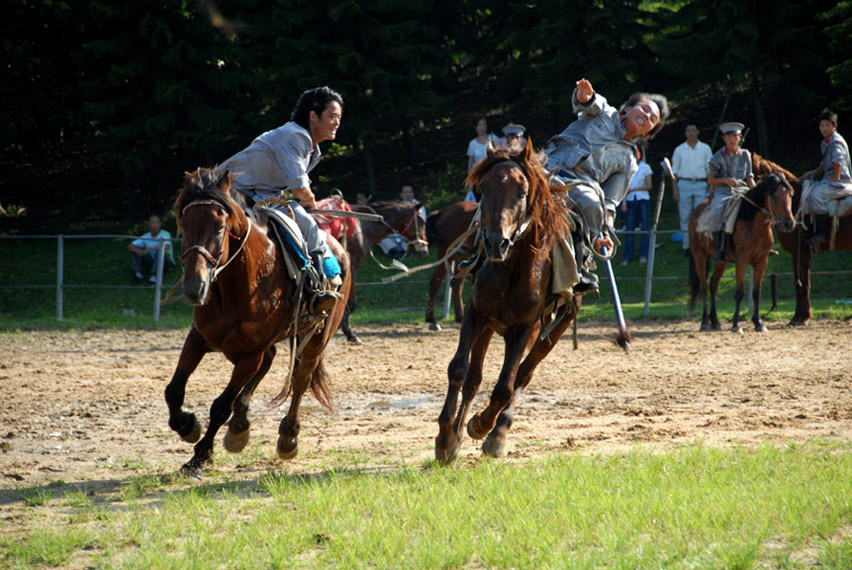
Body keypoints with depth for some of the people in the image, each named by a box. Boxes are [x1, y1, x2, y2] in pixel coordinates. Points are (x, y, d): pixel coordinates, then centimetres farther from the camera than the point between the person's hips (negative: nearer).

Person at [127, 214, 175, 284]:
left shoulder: (165, 234, -13)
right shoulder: (146, 237, 1)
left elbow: (167, 247, -34)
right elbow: (129, 246, -3)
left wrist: (150, 248, -39)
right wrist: (137, 250, -26)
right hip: (151, 264, 5)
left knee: (160, 251, -35)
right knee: (134, 249, -8)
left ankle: (155, 276, -42)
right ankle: (137, 273, -23)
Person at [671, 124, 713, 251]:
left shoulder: (705, 149, 9)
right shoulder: (679, 150, 9)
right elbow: (674, 171, 9)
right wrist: (674, 189, 0)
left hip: (701, 185, -1)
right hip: (684, 184, 1)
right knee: (685, 217, 1)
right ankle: (687, 245, 5)